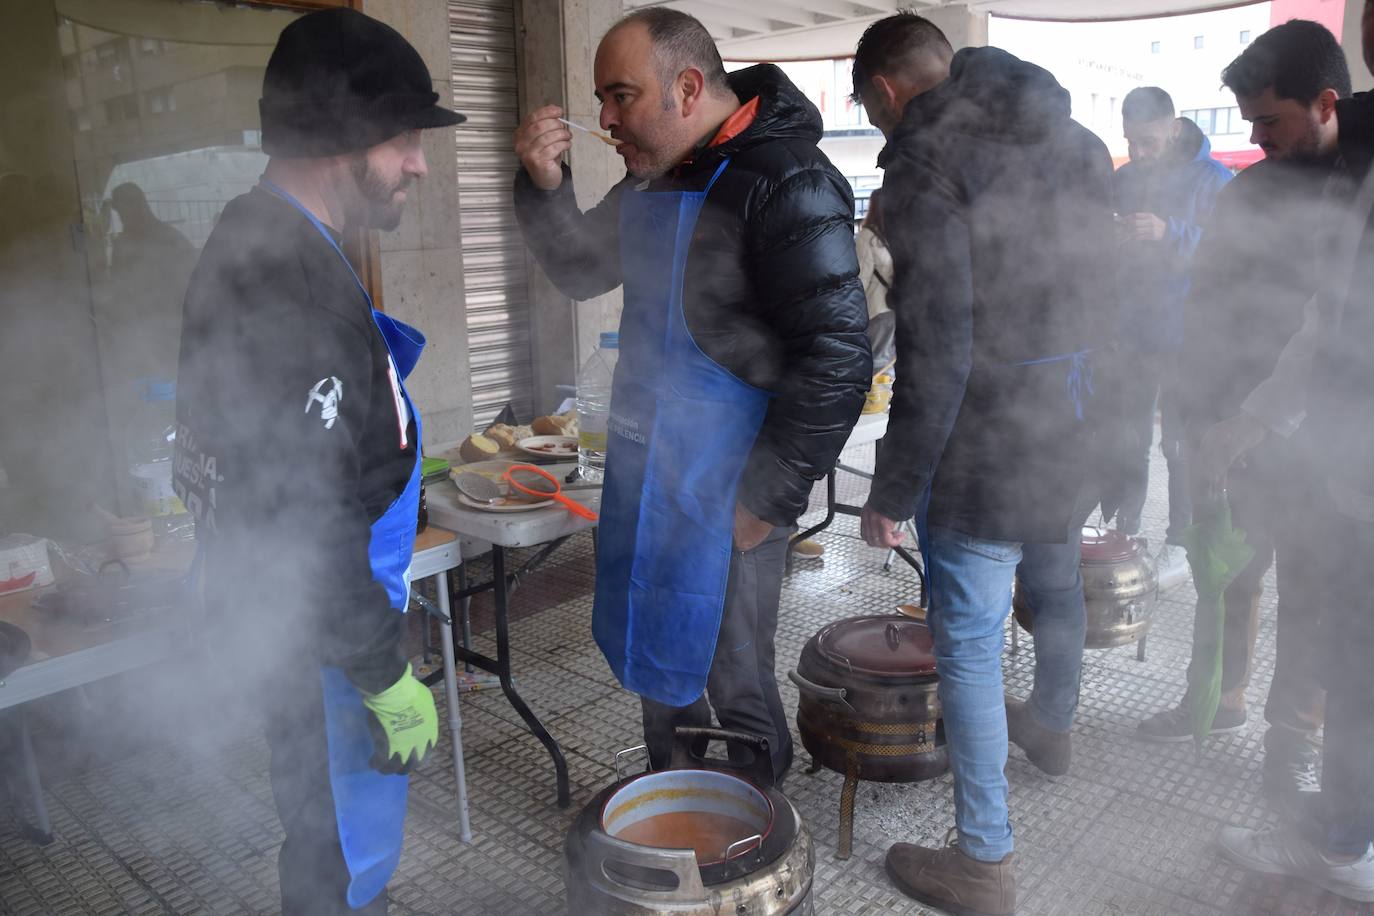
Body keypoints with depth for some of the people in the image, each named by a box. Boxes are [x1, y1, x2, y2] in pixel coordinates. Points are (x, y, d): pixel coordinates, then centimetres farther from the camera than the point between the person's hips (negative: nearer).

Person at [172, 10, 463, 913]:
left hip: (291, 609, 9)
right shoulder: (293, 288, -28)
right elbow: (309, 526, -27)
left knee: (332, 820, 27)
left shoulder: (256, 240, 5)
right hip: (316, 635, -9)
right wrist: (388, 677, -18)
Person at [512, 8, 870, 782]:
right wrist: (544, 186, -1)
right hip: (651, 472, 8)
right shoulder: (660, 175, 9)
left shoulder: (787, 186, -18)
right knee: (661, 664, 20)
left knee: (723, 689, 5)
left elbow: (837, 357, -20)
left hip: (727, 494, -8)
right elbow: (581, 270, 18)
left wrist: (772, 497, -17)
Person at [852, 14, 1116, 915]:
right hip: (1076, 427, 9)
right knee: (1057, 583, 29)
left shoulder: (927, 155, -15)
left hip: (984, 436, -8)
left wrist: (895, 486, -16)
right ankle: (1053, 722, 56)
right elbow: (1109, 293, 13)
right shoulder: (1073, 139, 10)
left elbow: (936, 345, -22)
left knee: (970, 644, 2)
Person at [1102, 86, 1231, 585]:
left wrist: (1169, 233, -29)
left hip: (1186, 338, -4)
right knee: (1126, 440, 10)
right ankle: (1121, 533, 21)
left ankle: (1179, 543, 14)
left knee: (1182, 445, 3)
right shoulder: (1122, 180, 7)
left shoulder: (1213, 180, -7)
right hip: (1130, 333, 4)